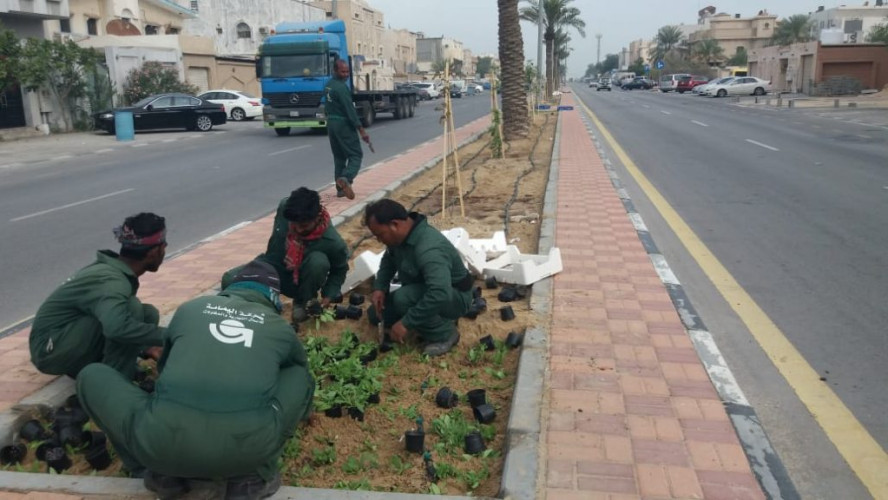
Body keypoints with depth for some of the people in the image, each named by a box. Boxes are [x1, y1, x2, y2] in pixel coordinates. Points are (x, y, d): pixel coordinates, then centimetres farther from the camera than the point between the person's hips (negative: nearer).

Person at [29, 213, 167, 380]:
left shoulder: (114, 269, 4)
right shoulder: (111, 280, -25)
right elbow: (117, 328, -46)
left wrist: (145, 345, 10)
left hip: (74, 348, 9)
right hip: (51, 349, -9)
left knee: (148, 315, 1)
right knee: (131, 307, -27)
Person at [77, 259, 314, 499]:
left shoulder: (190, 308, 24)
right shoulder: (281, 328, 22)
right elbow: (301, 367, 44)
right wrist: (302, 412, 66)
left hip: (163, 441, 1)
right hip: (247, 445, 0)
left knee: (91, 376, 26)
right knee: (301, 377, 27)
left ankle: (162, 473, 18)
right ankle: (253, 475, 15)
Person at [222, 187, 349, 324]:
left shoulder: (332, 241, -30)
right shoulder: (284, 206, -21)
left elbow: (339, 270, -8)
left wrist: (328, 295, -22)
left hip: (300, 281, -2)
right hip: (273, 266, 2)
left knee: (318, 261, -36)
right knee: (229, 280, -23)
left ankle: (302, 302, -7)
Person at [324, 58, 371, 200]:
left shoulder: (328, 85, 12)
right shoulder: (341, 87, -17)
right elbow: (350, 110, -21)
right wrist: (361, 130, -20)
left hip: (331, 123, 9)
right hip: (344, 124, -9)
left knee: (339, 156, 14)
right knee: (356, 155, -4)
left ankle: (340, 188, 14)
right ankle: (346, 178, -27)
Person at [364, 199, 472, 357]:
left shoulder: (428, 248, -38)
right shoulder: (401, 235, -9)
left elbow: (439, 294, -47)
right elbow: (388, 260, 12)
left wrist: (406, 323, -41)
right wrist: (379, 287, -6)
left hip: (454, 297, -9)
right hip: (423, 291, 9)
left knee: (403, 299, -34)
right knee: (375, 314, 8)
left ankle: (445, 334, -11)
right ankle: (438, 319, 13)